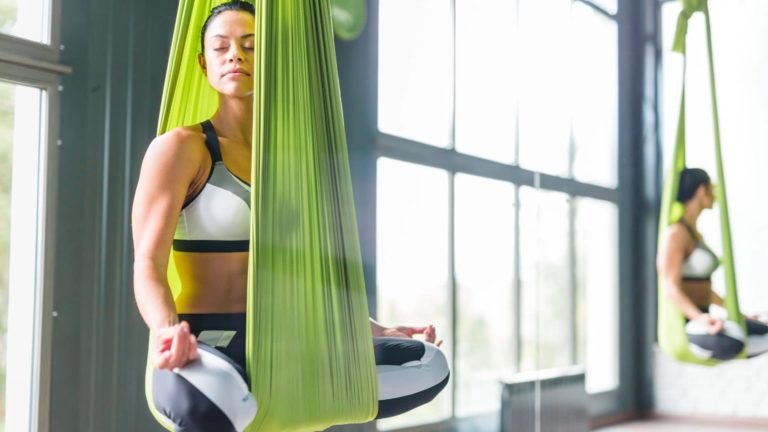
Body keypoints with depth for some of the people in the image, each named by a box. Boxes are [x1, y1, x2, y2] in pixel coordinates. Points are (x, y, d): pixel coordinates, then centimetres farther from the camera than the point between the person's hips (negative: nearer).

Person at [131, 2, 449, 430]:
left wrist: (379, 331, 13)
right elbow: (148, 266, -13)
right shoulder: (180, 147, -3)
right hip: (207, 351, -6)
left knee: (430, 365, -13)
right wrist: (170, 332, -34)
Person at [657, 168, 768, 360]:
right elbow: (671, 288, -23)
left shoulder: (695, 235, 17)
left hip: (699, 319, 9)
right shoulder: (676, 232, -14)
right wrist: (701, 318, -39)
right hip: (684, 325, -9)